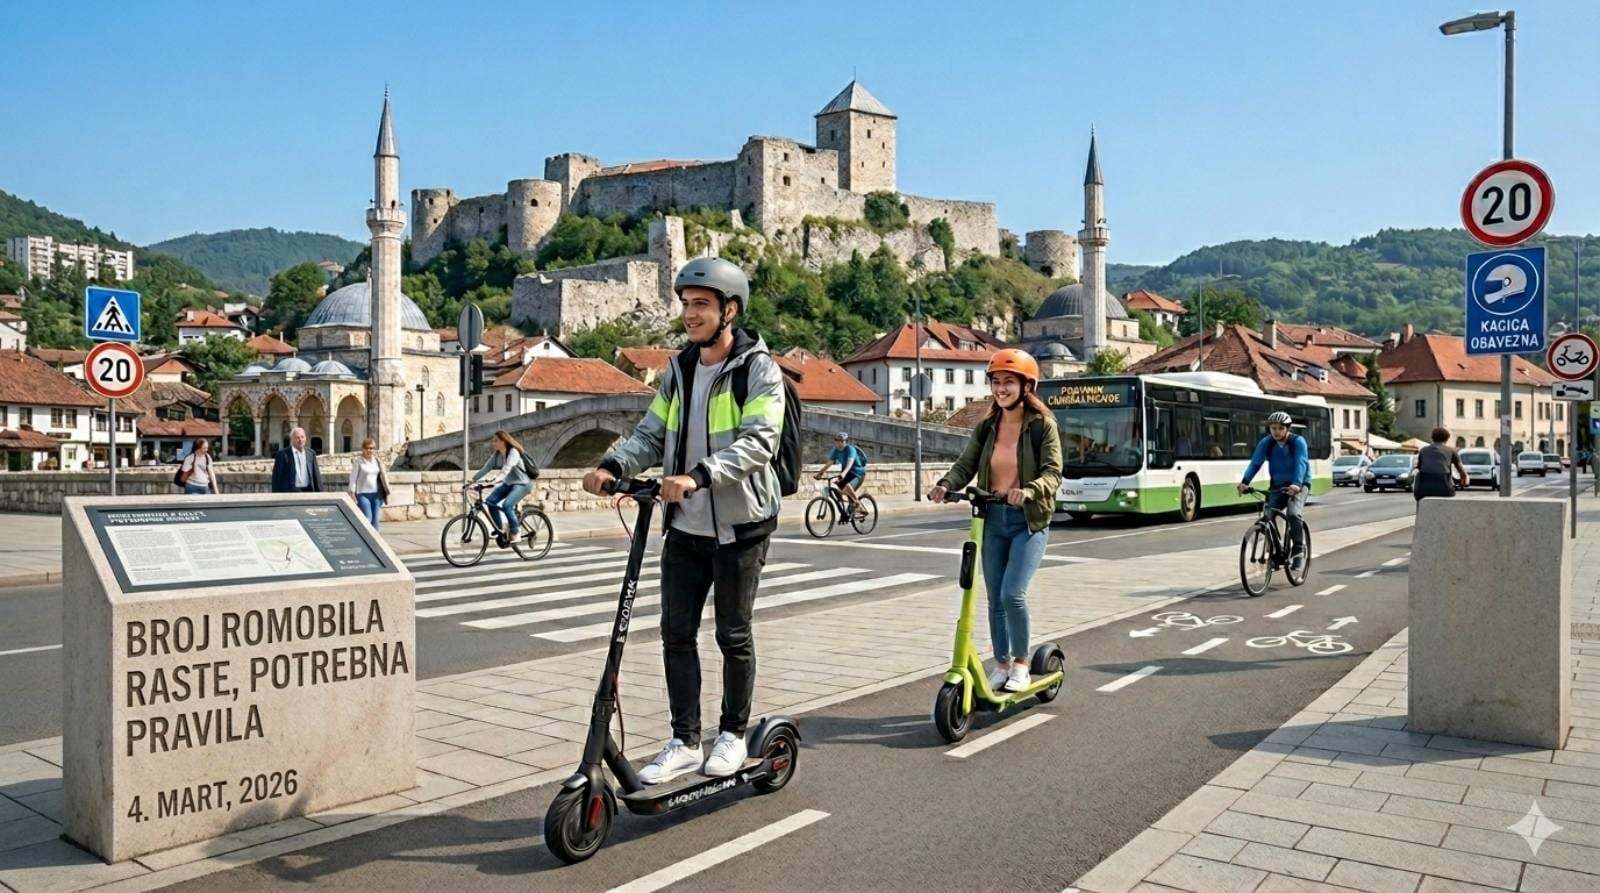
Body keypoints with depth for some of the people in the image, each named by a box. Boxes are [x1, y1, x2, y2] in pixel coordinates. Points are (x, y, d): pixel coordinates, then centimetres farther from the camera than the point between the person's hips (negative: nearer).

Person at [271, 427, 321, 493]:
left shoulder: (311, 453, 12)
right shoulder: (282, 454, 0)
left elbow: (316, 474, 13)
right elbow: (277, 477, -1)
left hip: (308, 491, 4)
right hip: (290, 492, -4)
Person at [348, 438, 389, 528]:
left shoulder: (377, 461, 10)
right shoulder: (358, 461, -4)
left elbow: (382, 477, 15)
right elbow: (353, 478, -4)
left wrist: (386, 492, 13)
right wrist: (352, 493, -8)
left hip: (376, 493, 5)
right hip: (363, 494, -4)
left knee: (375, 519, 4)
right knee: (368, 518, -13)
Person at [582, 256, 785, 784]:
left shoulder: (759, 369, -10)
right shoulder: (679, 371, 10)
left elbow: (758, 441, -22)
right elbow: (651, 436, 8)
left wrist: (697, 476, -35)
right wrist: (613, 466, -12)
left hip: (739, 526, -5)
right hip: (684, 527, 5)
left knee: (733, 636, 8)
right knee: (676, 635, 6)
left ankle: (732, 734, 26)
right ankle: (684, 741, 17)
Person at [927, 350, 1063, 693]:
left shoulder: (1042, 425, -6)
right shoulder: (986, 427, 8)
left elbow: (1052, 474, -14)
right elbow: (965, 465, 0)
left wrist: (1026, 491, -33)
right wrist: (945, 485, -20)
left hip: (1029, 521, -5)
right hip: (993, 519, 5)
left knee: (1012, 593, -16)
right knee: (994, 599, 9)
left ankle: (1021, 663, 4)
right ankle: (1001, 664, 25)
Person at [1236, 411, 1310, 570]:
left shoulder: (1298, 442, -15)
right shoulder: (1266, 443, -5)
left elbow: (1300, 464, -29)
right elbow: (1255, 462, -14)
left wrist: (1296, 484, -47)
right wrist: (1245, 482, -30)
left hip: (1298, 485, -4)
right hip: (1278, 485, 4)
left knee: (1293, 514, -27)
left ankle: (1298, 551, -14)